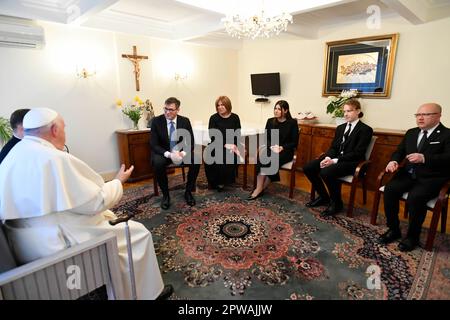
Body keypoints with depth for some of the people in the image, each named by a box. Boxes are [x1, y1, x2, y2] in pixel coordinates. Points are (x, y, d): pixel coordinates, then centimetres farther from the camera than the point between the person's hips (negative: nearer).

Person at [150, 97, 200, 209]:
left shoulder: (185, 121, -5)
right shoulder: (156, 121, -10)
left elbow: (191, 143, -4)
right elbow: (153, 144, -13)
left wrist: (183, 153, -26)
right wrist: (169, 154, -30)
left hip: (181, 152, 2)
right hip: (163, 153, -1)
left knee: (196, 161, -26)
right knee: (157, 163, -34)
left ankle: (188, 192, -6)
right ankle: (165, 195, -14)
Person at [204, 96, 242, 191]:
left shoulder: (235, 117, 5)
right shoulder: (214, 118, -1)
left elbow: (238, 135, 4)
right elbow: (212, 136, -7)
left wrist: (234, 145, -14)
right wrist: (225, 145, -17)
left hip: (232, 145, 2)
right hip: (217, 146, -2)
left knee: (233, 158, -26)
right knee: (221, 160, -28)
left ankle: (228, 180, -2)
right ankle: (219, 182, -4)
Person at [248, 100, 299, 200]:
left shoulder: (292, 123, -2)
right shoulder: (270, 121, 8)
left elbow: (294, 142, -2)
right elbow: (265, 139, 7)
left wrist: (282, 147, -17)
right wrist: (272, 146, -13)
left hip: (285, 151, -3)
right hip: (271, 149, 3)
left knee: (272, 161, -32)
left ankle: (260, 189, -20)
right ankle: (260, 189, -28)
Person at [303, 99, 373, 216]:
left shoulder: (365, 130, -4)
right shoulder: (340, 128, 18)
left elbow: (357, 153, -13)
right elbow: (333, 147, 14)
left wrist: (335, 161, -21)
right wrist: (328, 157, -10)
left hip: (351, 162, -7)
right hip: (334, 158, 7)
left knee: (326, 172, -35)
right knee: (307, 168, -12)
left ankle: (336, 203, -9)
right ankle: (324, 197, 6)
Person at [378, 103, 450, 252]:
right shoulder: (411, 133, 17)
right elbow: (399, 151, 15)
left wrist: (424, 158, -30)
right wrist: (394, 161, -8)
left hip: (431, 178, -5)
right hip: (409, 174, 5)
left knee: (415, 197, -31)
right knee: (390, 189, -21)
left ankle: (412, 236, -8)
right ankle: (393, 229, -6)